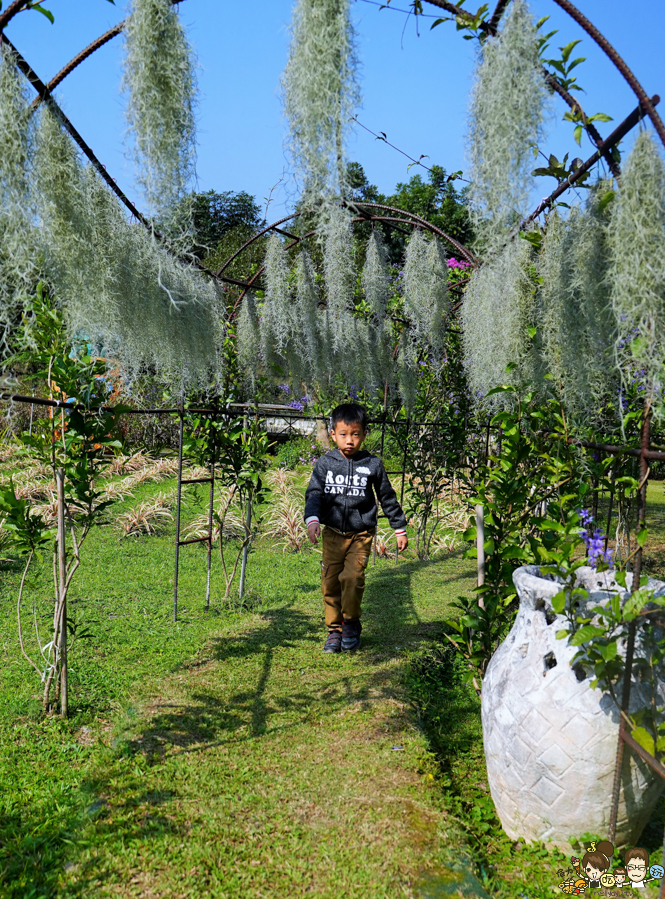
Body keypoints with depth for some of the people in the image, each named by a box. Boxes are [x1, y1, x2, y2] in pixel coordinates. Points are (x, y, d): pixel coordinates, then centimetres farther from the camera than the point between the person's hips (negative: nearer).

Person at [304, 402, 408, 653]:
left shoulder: (373, 465, 0)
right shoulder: (325, 463, 2)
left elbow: (388, 498, 9)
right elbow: (314, 494, -3)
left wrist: (400, 529, 14)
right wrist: (312, 520, -22)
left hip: (361, 533, -2)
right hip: (332, 532, 2)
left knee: (352, 577, -16)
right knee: (330, 581, 2)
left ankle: (351, 624, 7)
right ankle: (334, 629, 19)